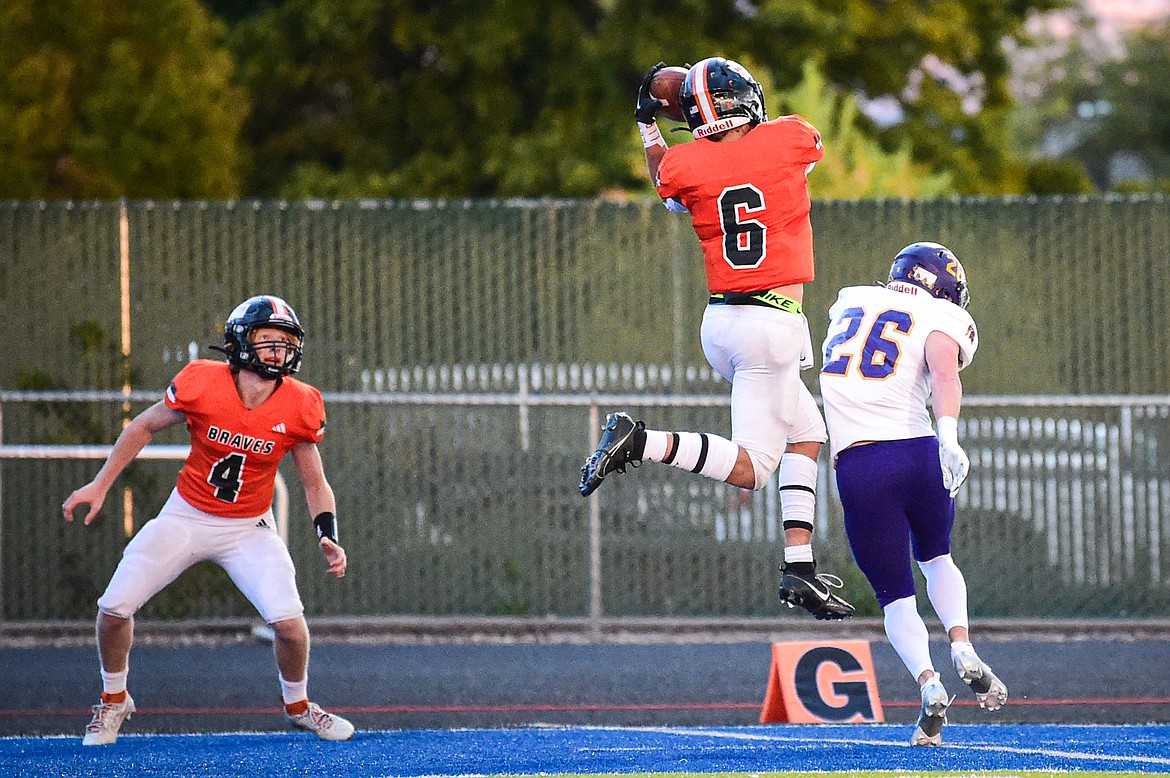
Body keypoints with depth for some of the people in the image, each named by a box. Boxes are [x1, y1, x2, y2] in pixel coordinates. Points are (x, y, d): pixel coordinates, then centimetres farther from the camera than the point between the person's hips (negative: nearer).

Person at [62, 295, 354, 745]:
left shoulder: (299, 407, -15)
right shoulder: (202, 384, -20)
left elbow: (315, 483, -2)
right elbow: (145, 427, -1)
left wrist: (328, 536, -18)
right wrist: (100, 485, -1)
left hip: (250, 529, 0)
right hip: (186, 517, 0)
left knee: (288, 620, -18)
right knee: (115, 607, -7)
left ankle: (297, 706, 13)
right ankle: (113, 701, 22)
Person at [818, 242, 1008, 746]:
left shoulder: (849, 303, 19)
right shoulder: (938, 320, 5)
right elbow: (944, 372, -16)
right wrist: (949, 435, -29)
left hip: (858, 467, 1)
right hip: (918, 454, -1)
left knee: (894, 595, 9)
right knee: (936, 558, 28)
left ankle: (927, 683, -16)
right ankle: (963, 650, 6)